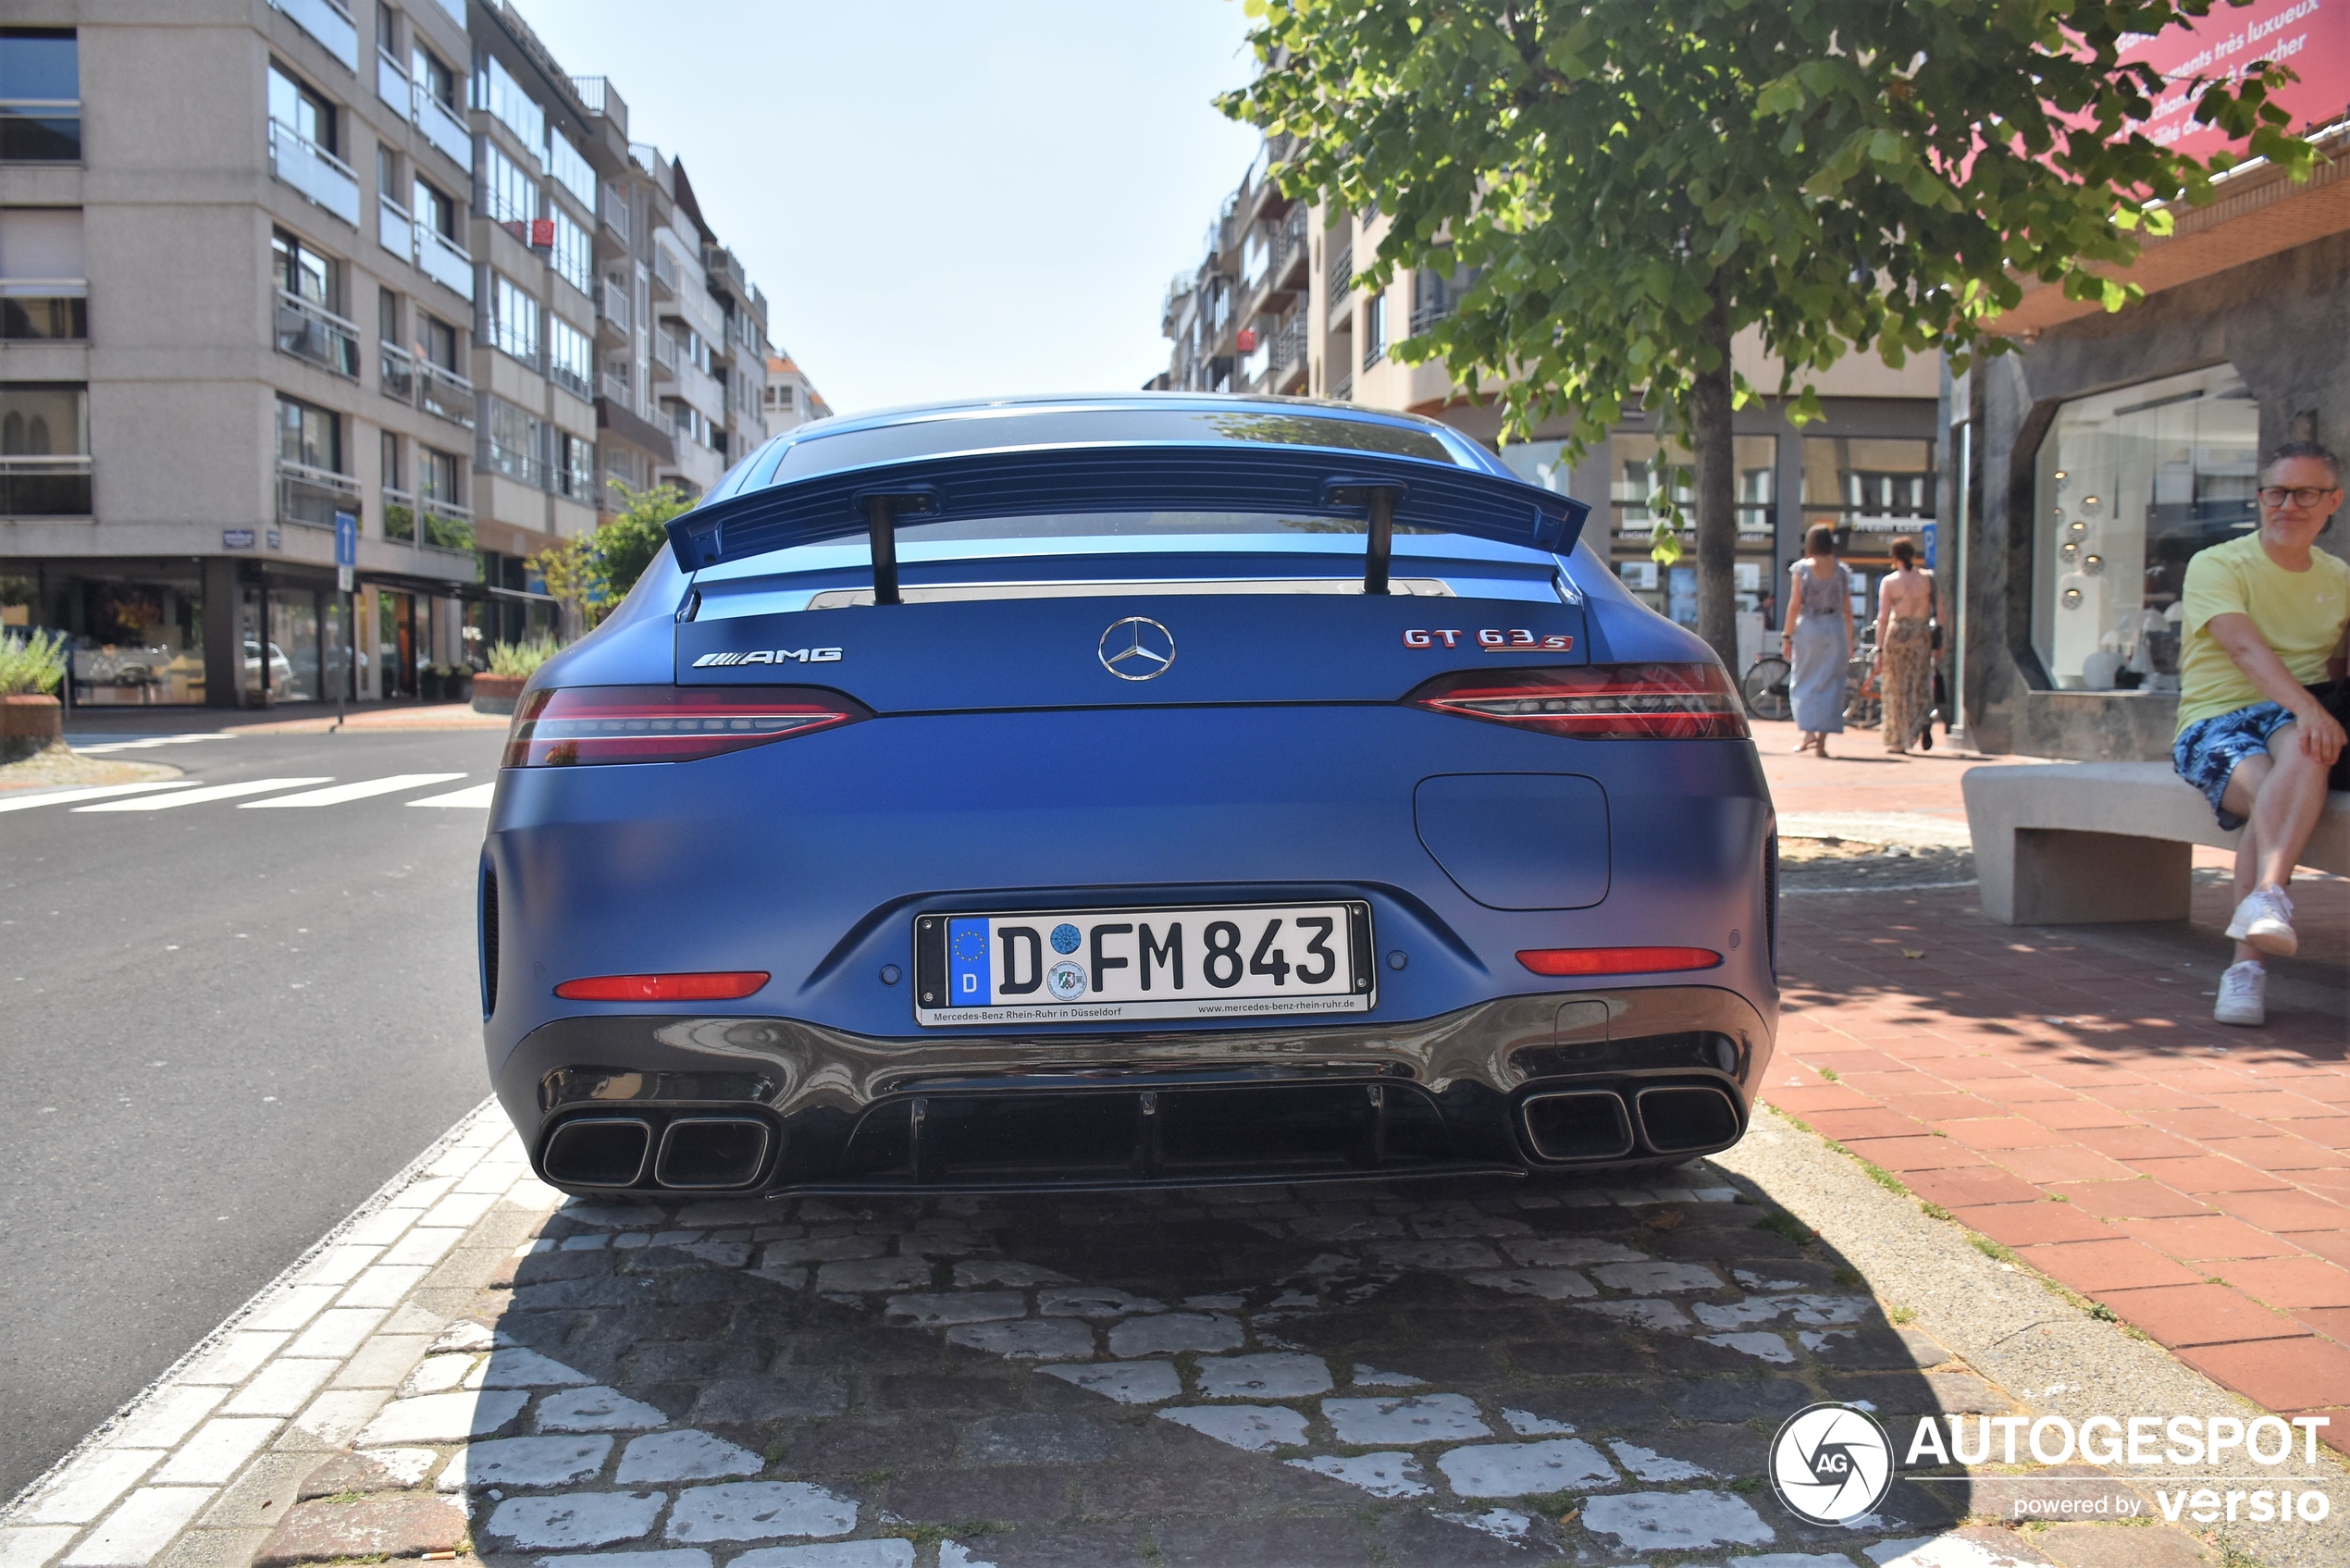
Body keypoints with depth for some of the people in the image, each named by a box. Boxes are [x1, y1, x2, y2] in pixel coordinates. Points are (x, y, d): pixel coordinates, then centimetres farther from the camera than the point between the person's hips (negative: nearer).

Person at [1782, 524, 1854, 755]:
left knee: (1803, 682, 10)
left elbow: (1795, 605, -5)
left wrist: (1786, 636, 1)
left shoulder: (1802, 568, -2)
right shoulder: (1841, 570, 3)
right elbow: (1847, 610, 5)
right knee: (1830, 684, 5)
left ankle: (1808, 733, -3)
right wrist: (1849, 642, 11)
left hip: (1807, 628, -1)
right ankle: (1822, 740, 3)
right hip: (1835, 630, 1)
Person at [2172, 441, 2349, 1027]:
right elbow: (2247, 648, -15)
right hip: (2215, 719, -3)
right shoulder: (2216, 565, 2)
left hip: (2297, 716, 3)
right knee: (2267, 791, -35)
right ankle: (2249, 965, -39)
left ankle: (2266, 902, -50)